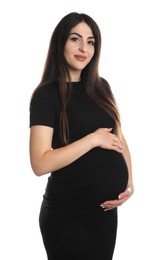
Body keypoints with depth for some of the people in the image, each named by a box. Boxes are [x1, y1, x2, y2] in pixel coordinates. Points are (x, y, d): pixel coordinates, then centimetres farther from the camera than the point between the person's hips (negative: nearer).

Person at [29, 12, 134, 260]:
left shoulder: (101, 87, 7)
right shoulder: (46, 95, -11)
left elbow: (119, 138, 13)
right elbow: (40, 163, -20)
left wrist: (129, 182, -2)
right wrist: (94, 139, -18)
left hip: (106, 205, 6)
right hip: (68, 211, -6)